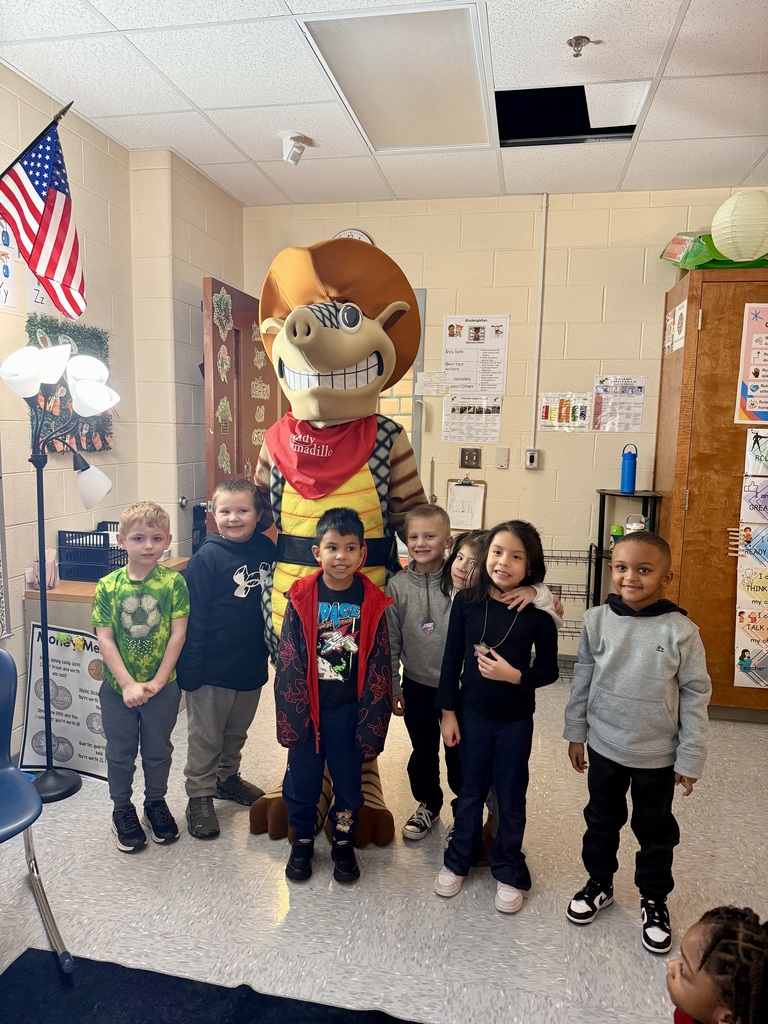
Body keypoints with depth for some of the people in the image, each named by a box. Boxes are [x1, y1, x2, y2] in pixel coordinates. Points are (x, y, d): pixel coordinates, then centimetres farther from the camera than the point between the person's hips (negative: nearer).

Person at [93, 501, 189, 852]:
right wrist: (127, 684, -15)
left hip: (162, 687, 0)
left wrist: (156, 682, -13)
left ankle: (156, 804, 39)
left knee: (158, 751, 17)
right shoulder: (108, 586, -9)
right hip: (117, 688, 1)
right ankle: (122, 811, 37)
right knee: (120, 753, 17)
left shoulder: (174, 583, -11)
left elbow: (177, 634, -11)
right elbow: (105, 639, -9)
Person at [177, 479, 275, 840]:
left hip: (252, 665, 5)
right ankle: (199, 795, 28)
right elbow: (193, 619, -15)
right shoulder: (206, 559, -16)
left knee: (237, 732, 24)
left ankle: (227, 776, 44)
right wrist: (190, 670, -15)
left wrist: (271, 647, 12)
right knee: (205, 737, 11)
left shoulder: (267, 550, -2)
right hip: (212, 670, -5)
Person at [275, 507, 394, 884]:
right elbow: (288, 662, -7)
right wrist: (291, 716, -8)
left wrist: (371, 723, -5)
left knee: (348, 778, 14)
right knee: (302, 778, 14)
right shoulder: (302, 598, -9)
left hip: (349, 709, 0)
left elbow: (378, 667, -4)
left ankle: (343, 842, 37)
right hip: (306, 707, 0)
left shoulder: (371, 602, -8)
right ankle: (302, 841, 37)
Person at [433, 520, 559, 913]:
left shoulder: (537, 612, -15)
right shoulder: (466, 601, -11)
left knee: (511, 797, 15)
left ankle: (508, 871, 36)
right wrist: (448, 712, -1)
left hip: (515, 720, -1)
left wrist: (515, 675, -24)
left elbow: (549, 670, -6)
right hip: (473, 714, 1)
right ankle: (459, 859, 41)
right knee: (471, 791, 20)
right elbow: (451, 659, -4)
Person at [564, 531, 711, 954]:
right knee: (601, 821, 21)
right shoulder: (597, 621, -10)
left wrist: (690, 759, -6)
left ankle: (654, 899, 41)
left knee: (655, 832, 18)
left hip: (657, 756, -2)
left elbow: (695, 697, -9)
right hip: (604, 747, 2)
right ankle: (599, 883, 45)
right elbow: (583, 681, 0)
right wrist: (575, 734, 5)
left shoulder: (680, 631, -16)